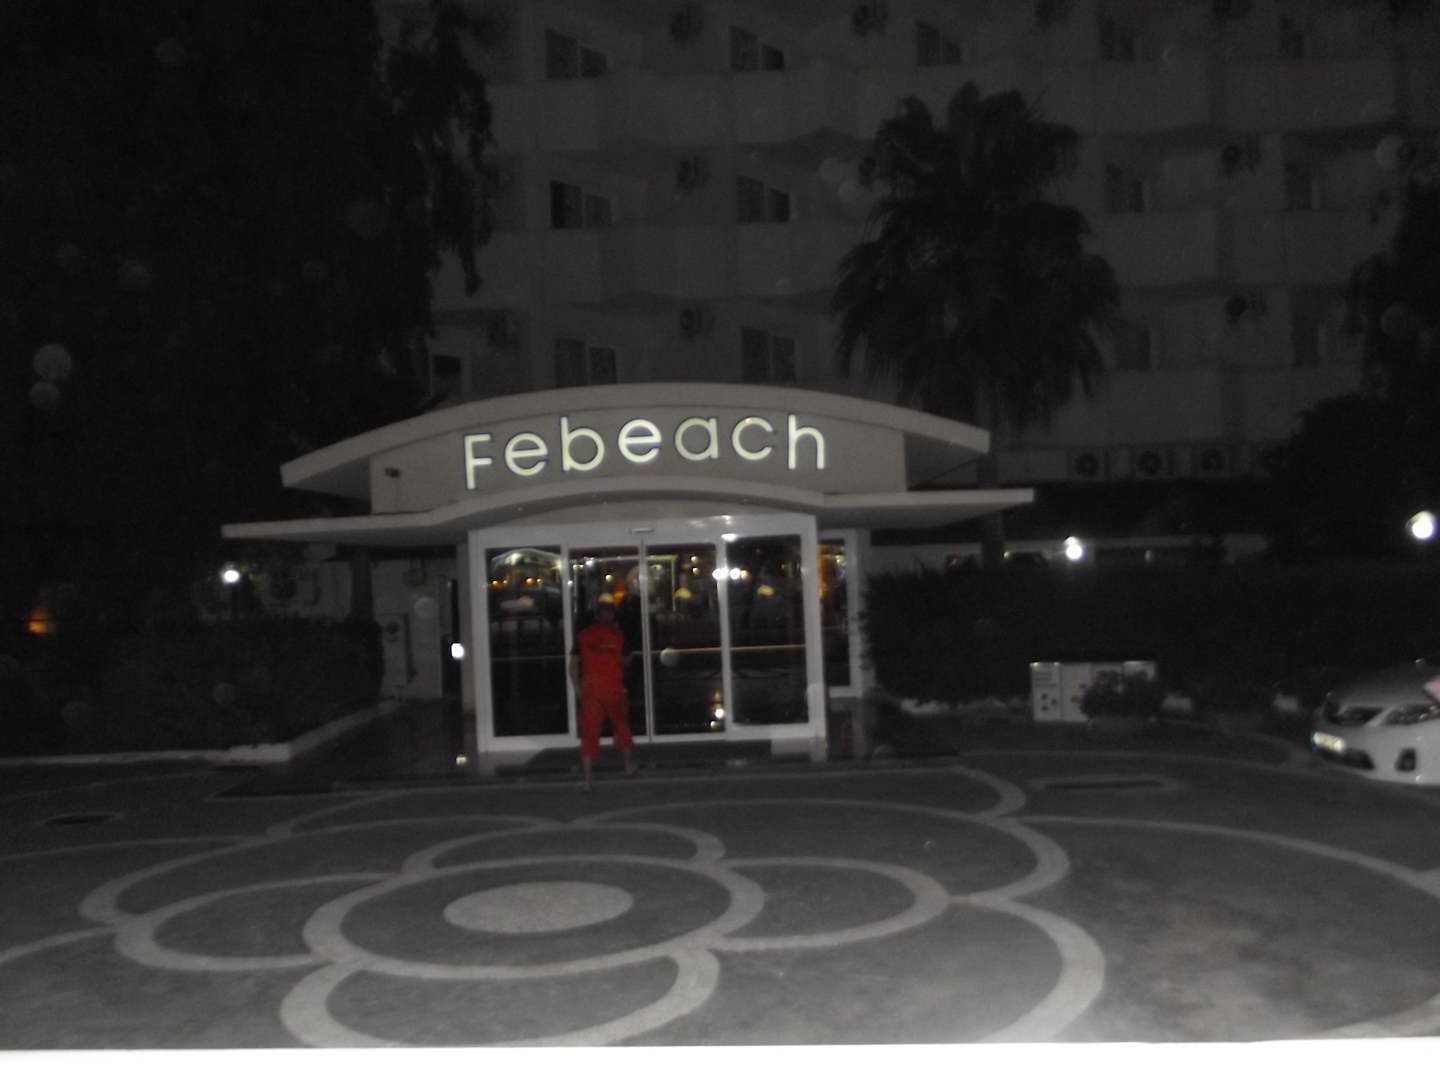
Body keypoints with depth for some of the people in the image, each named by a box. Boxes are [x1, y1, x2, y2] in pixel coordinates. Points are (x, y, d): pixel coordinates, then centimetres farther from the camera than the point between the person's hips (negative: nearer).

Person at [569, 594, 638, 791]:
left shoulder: (583, 635, 2)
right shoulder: (617, 635, -2)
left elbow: (573, 663, 1)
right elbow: (626, 660, 6)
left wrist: (578, 688, 7)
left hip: (590, 690, 1)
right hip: (614, 689, 0)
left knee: (589, 733, 1)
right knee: (621, 726, 21)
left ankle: (587, 780, -2)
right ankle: (628, 766, 33)